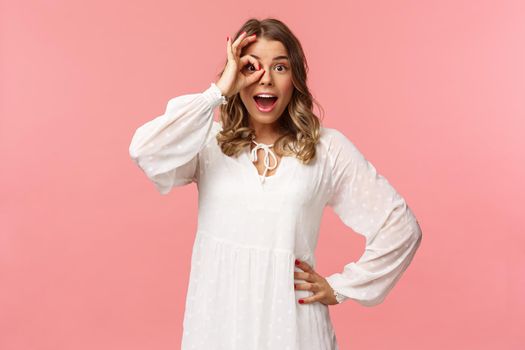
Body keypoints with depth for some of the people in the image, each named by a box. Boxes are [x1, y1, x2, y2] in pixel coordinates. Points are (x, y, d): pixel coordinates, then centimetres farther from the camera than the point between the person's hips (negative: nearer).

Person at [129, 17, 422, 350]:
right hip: (217, 319, 1)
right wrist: (218, 91, -17)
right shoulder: (211, 141, -1)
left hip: (290, 321, -1)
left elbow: (400, 225, 1)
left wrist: (340, 287, 0)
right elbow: (145, 152, -21)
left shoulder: (328, 148, -3)